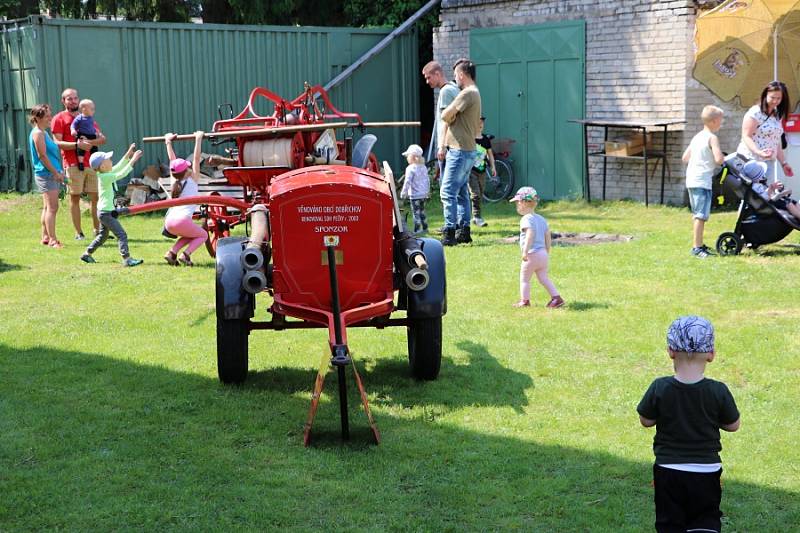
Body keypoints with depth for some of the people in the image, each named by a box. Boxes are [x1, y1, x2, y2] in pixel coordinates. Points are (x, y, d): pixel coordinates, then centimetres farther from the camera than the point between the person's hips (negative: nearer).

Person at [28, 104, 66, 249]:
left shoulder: (44, 132, 17)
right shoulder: (38, 133, -13)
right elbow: (42, 156, -18)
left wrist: (58, 171, 16)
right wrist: (56, 173, -16)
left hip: (52, 173, 10)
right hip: (46, 173, -10)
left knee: (48, 207, 13)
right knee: (52, 207, -12)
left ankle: (45, 237, 19)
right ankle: (52, 239, -13)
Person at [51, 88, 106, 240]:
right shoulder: (59, 119, 5)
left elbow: (102, 138, 10)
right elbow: (58, 143, -6)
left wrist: (90, 142, -11)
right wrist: (77, 145, -18)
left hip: (90, 163, 4)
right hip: (73, 164, -4)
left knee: (95, 197, 2)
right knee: (75, 198, -2)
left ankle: (97, 230, 9)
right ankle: (78, 232, 2)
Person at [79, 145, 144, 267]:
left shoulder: (103, 174, 7)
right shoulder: (106, 177, -19)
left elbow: (118, 167, 16)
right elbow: (121, 174, -25)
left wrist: (127, 155, 11)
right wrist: (133, 160, -23)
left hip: (104, 211, 10)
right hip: (106, 212, -10)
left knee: (102, 236, 23)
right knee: (121, 234, -12)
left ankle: (87, 254, 32)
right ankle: (127, 259, -17)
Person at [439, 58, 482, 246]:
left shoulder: (467, 93, -14)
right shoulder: (475, 93, 19)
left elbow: (445, 116, -18)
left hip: (460, 151, -11)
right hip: (467, 150, 11)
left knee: (448, 192, -12)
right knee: (461, 193, 15)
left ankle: (449, 233, -13)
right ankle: (464, 231, 19)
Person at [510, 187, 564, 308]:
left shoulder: (526, 219, -13)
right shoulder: (541, 219, 14)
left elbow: (530, 234, -27)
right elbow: (548, 236, 15)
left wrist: (525, 251, -30)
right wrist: (547, 253, 22)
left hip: (532, 254, -8)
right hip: (543, 254, 8)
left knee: (524, 278, 6)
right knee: (544, 278, 13)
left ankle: (525, 300, 10)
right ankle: (556, 297, 4)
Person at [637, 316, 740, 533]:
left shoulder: (660, 388, -14)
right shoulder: (718, 392, -13)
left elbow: (646, 421, -2)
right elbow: (733, 425, -1)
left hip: (668, 470, 0)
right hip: (706, 472, 0)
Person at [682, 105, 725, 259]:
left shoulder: (697, 137, 15)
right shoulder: (712, 138, -10)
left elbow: (685, 158, 17)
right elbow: (719, 159, -19)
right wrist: (726, 159, 1)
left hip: (691, 179, 9)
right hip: (703, 181, -9)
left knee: (698, 215, 18)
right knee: (701, 215, -11)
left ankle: (699, 244, 27)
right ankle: (697, 247, -15)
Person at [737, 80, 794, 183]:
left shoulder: (777, 116, 17)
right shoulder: (755, 113, -8)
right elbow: (746, 137, -13)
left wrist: (783, 163, 20)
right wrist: (759, 152, -28)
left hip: (769, 162, 8)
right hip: (751, 160, -8)